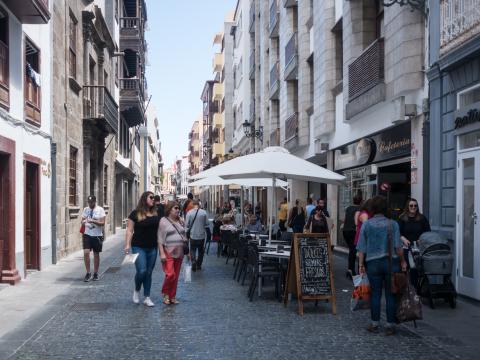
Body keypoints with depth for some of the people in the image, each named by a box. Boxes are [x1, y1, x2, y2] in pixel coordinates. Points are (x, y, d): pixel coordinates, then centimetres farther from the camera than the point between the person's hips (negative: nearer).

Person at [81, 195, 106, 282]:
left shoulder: (100, 210, -4)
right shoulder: (86, 209, 7)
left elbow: (102, 223, -11)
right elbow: (82, 220, 14)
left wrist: (93, 221, -25)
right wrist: (84, 221, -10)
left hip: (97, 235, -2)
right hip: (87, 235, 2)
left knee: (96, 254, 7)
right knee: (86, 253, -10)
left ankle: (95, 274, 19)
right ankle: (88, 273, 1)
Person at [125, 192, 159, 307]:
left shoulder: (157, 213, 7)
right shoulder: (135, 214, -5)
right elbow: (129, 231, -5)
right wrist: (127, 245, -13)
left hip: (152, 248, 4)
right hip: (139, 247, -4)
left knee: (149, 273, 8)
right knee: (141, 271, -12)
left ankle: (147, 297, 16)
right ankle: (136, 291, 16)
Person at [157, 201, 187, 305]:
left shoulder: (180, 221, 13)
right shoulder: (163, 221, -3)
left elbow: (184, 236, 20)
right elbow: (160, 239, -6)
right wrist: (162, 253, -13)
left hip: (179, 253, 5)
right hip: (168, 253, -5)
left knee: (176, 276, 7)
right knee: (170, 274, -15)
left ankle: (172, 296, 18)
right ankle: (165, 293, 8)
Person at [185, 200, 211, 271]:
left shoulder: (189, 213, -8)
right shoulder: (204, 212, -7)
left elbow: (187, 225, -5)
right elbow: (207, 224, -1)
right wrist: (209, 235, 9)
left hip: (193, 235, -1)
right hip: (202, 235, 1)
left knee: (192, 250, 11)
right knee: (201, 251, 15)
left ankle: (193, 261, -11)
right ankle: (199, 265, 20)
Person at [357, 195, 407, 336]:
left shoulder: (366, 225, -1)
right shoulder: (393, 224, -4)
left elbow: (362, 248, 0)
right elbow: (398, 246, -5)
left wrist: (361, 264, 6)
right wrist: (402, 261, 6)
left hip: (373, 263, 1)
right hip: (391, 262, -1)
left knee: (375, 294, 10)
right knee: (390, 295, 5)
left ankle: (374, 324, 15)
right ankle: (390, 325, 9)